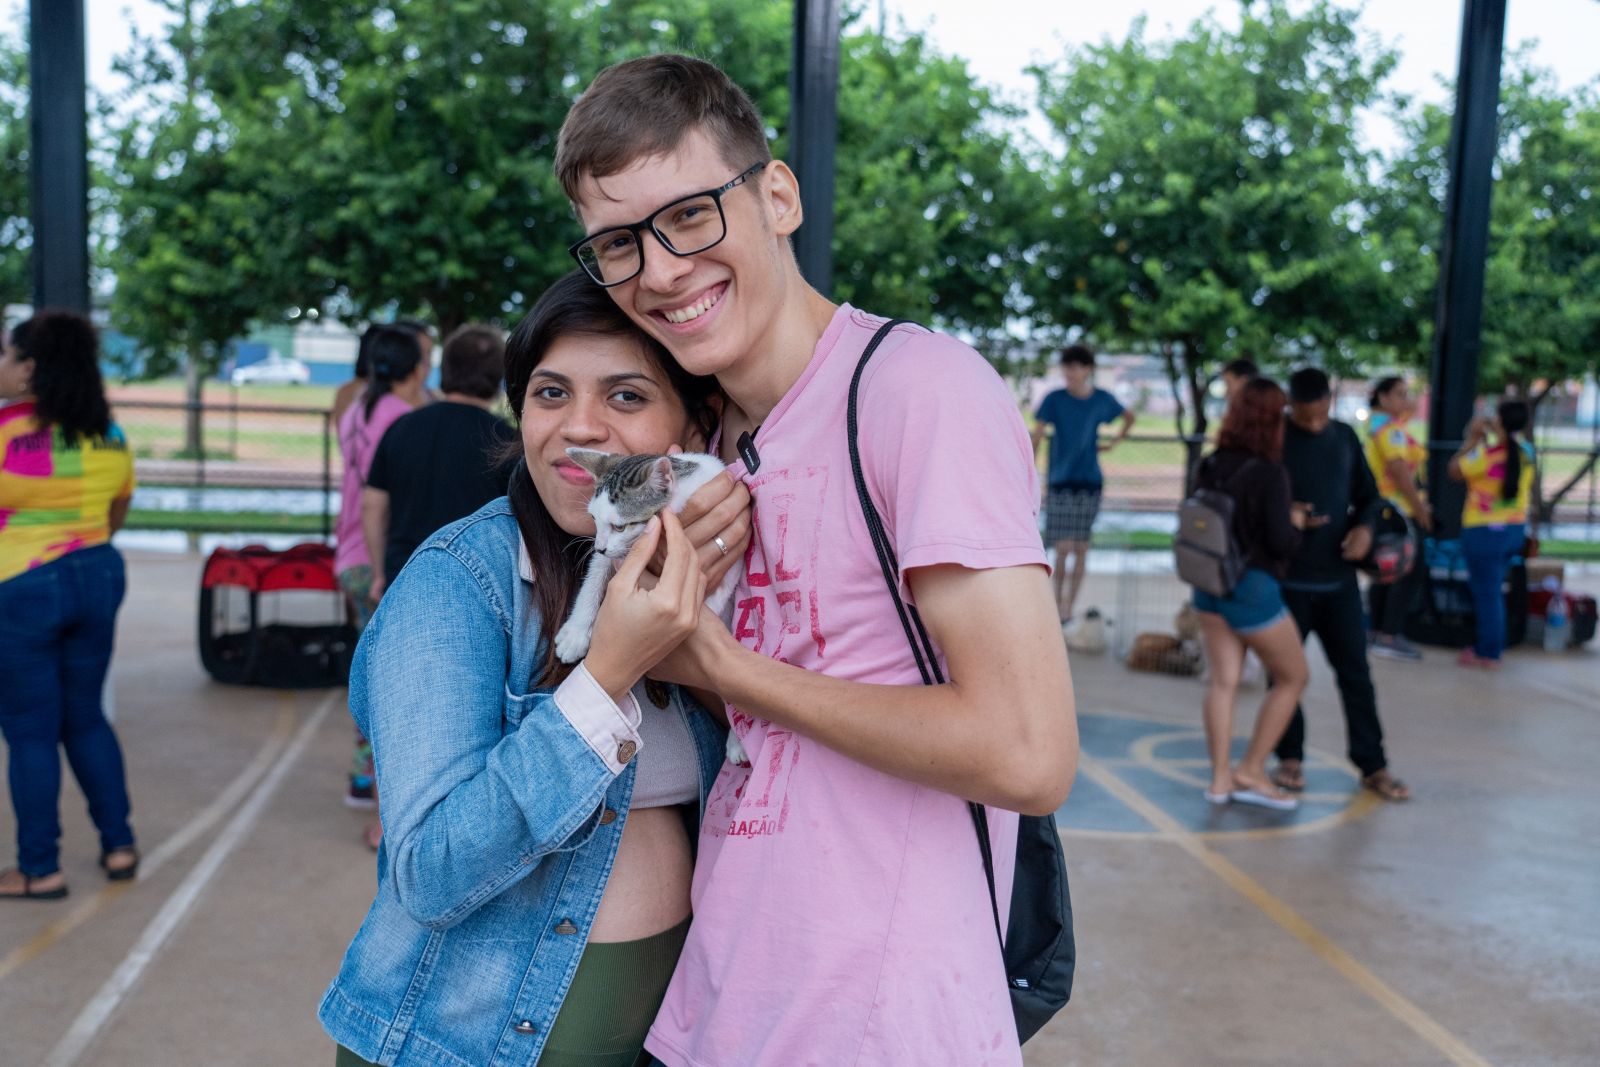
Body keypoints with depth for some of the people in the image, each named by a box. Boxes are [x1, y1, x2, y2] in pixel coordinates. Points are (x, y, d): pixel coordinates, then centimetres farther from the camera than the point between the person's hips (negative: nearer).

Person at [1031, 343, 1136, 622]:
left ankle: (1069, 607, 13)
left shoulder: (1103, 400, 3)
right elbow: (1037, 436, -9)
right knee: (1063, 547, -9)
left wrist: (1114, 442, 10)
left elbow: (1129, 417, 23)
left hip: (1090, 482, 2)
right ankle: (1057, 601, 11)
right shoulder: (1054, 399, -4)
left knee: (1081, 548, 4)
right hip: (1060, 482, -2)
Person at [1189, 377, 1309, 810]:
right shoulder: (1269, 474, -18)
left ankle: (1220, 777, 14)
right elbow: (1280, 542, -19)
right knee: (1293, 678, 12)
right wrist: (1295, 523, 4)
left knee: (1223, 681, 11)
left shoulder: (1210, 467, 1)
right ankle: (1251, 772, 12)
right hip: (1253, 588, -6)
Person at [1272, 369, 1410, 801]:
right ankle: (1290, 757, 23)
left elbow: (1368, 494, 15)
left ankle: (1372, 764, 15)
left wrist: (1364, 526, -6)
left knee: (1355, 672, 6)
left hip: (1339, 578, 3)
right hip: (1287, 581, -3)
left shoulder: (1345, 438, 7)